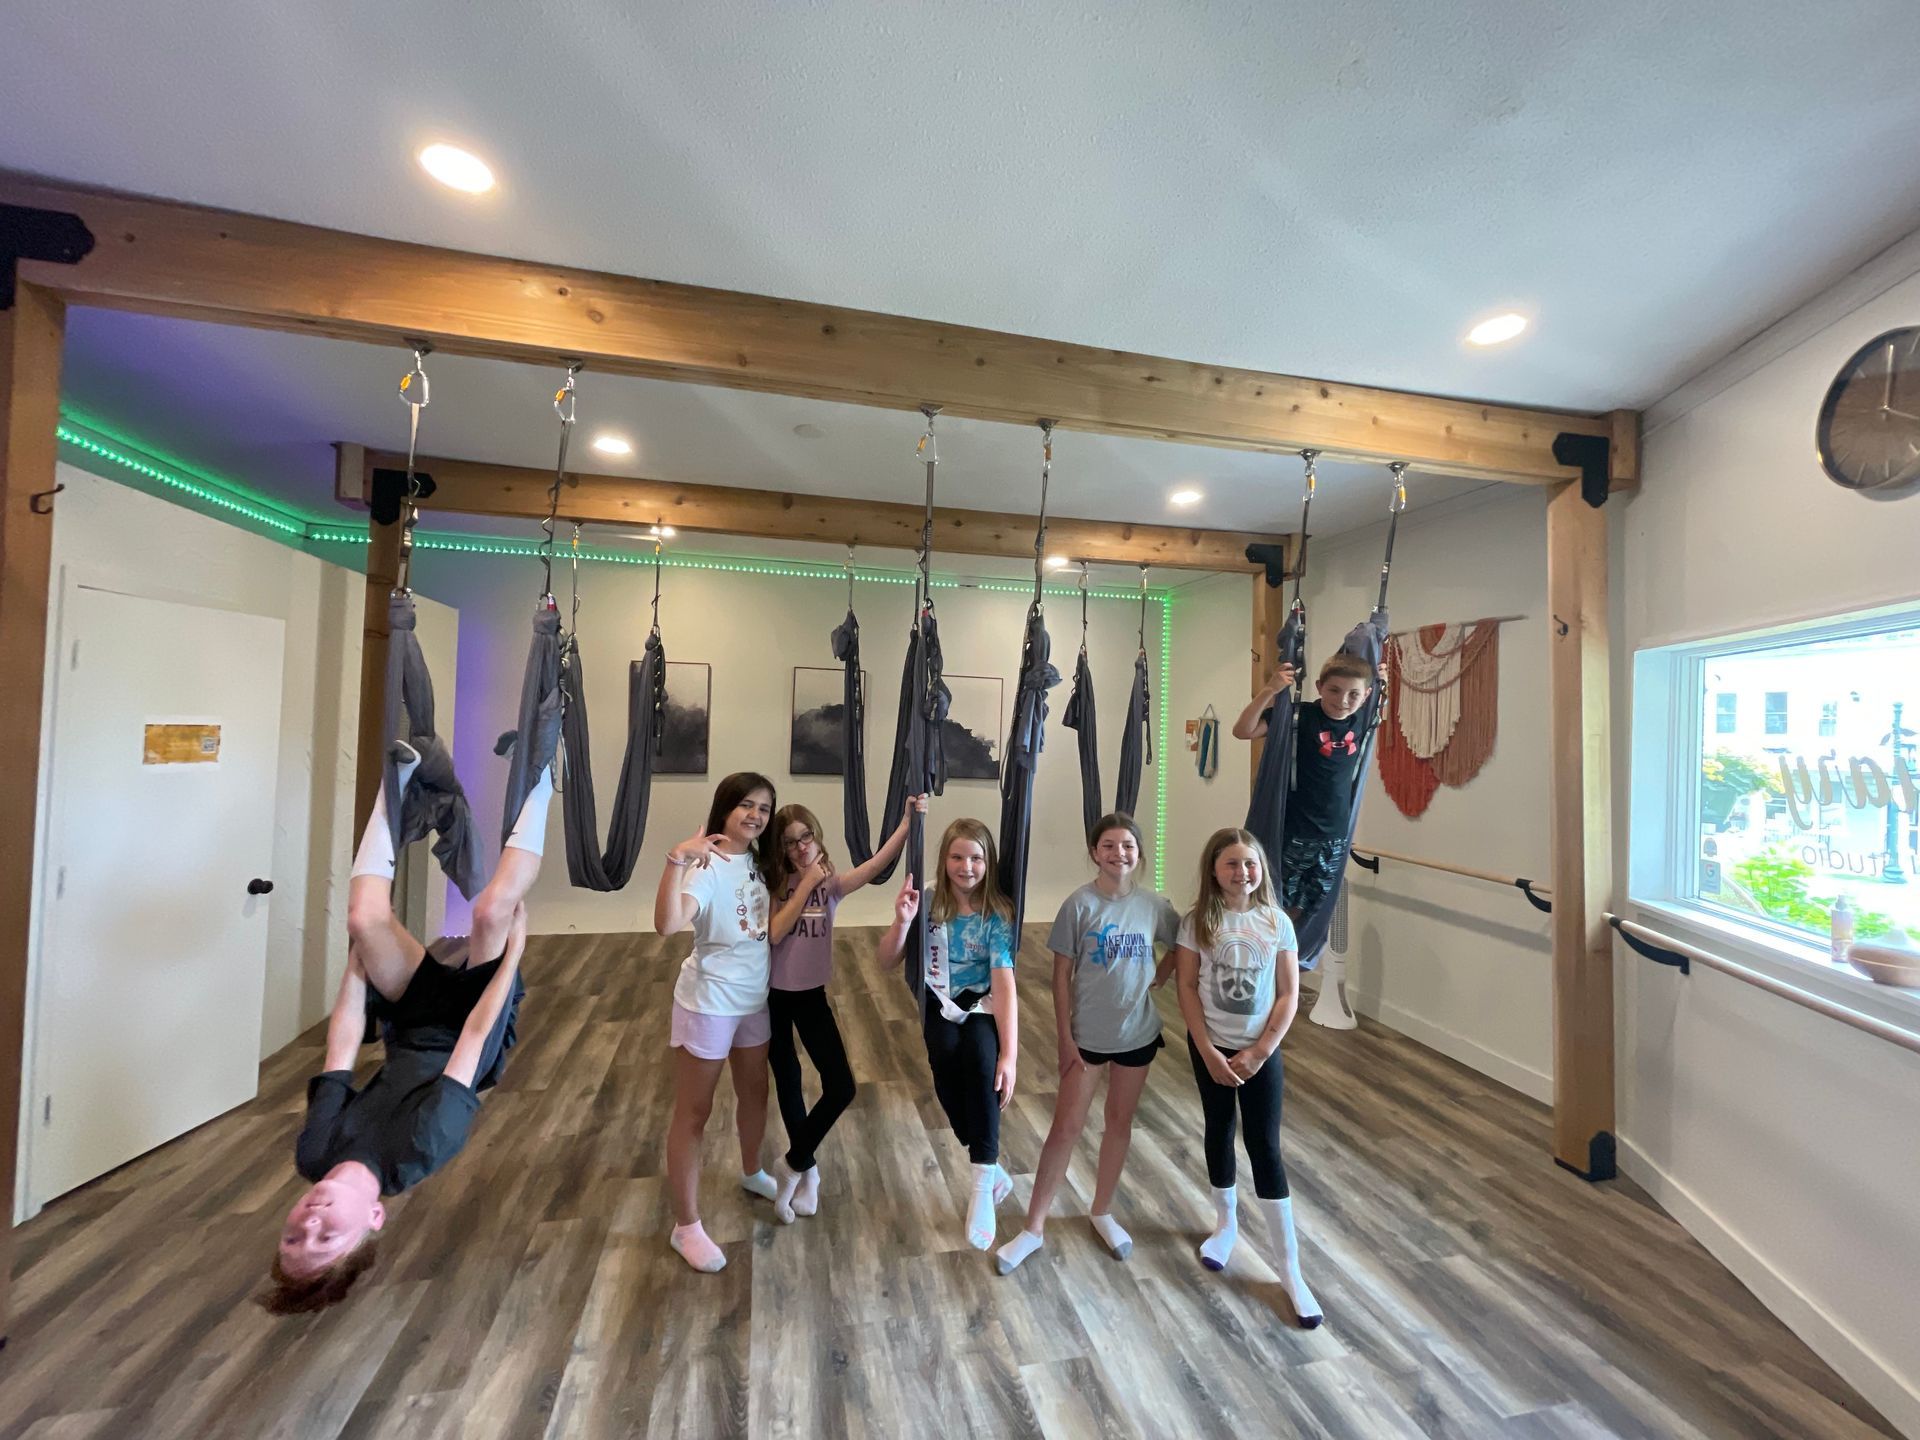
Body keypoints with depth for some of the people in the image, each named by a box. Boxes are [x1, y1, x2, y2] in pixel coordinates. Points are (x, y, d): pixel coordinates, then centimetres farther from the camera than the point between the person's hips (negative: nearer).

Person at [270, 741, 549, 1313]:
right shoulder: (420, 1151, -34)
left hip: (413, 1031, 3)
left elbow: (344, 1041, -14)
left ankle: (398, 779, 1)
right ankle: (539, 782, -10)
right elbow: (473, 1037, -29)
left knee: (365, 918, -19)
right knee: (492, 909, -27)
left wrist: (359, 954, -4)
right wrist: (514, 952, -20)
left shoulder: (316, 1154, -23)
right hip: (466, 1024, -3)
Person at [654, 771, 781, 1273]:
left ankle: (752, 1174, 50)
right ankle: (686, 1227, 27)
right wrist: (677, 858, -51)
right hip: (709, 1002, -7)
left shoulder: (759, 864, 0)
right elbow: (667, 924, -41)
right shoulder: (707, 865, -23)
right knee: (693, 1112, 10)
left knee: (755, 1092, 24)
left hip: (755, 998, 7)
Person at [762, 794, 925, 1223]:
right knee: (788, 1083, 15)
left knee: (841, 1087, -6)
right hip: (772, 996, -1)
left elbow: (877, 863, -25)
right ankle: (806, 1169, 35)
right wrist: (806, 883, -25)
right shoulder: (773, 884, -9)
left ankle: (793, 1163, 17)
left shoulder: (832, 883, -7)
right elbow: (775, 933, -24)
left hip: (811, 996, 1)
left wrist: (907, 822, -39)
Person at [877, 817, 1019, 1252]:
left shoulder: (997, 914, -16)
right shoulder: (929, 902, -11)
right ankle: (993, 1170, -1)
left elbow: (1004, 983, -22)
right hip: (941, 1007, 2)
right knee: (949, 1085, -24)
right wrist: (902, 921, -27)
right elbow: (888, 960, -8)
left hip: (983, 1008, -2)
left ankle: (983, 1184, -21)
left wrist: (1009, 1054, -28)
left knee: (980, 1055, -33)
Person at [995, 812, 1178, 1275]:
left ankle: (1102, 1213, 39)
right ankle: (1033, 1227, 22)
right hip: (1087, 1034, -2)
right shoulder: (1079, 904, -16)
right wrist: (1066, 1039, -10)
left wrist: (1156, 979, -3)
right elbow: (1061, 975, -11)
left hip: (1137, 1033, 3)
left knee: (1120, 1122, 18)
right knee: (1065, 1127, 5)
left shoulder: (1155, 905, -8)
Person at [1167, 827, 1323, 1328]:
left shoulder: (1277, 922, -8)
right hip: (1211, 1047, 0)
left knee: (1265, 1147, 3)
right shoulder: (1198, 922, -11)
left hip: (1262, 1051, 0)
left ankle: (1289, 1267, 17)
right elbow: (1187, 988, -9)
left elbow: (1289, 994, -5)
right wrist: (1208, 1052, -13)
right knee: (1219, 1130, 17)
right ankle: (1226, 1222, 40)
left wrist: (1260, 1050, -11)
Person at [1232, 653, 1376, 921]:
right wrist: (1269, 690, -32)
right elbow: (1242, 731, -23)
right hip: (1294, 835, -5)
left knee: (1303, 913, 18)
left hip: (1336, 839, 5)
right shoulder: (1299, 716, -16)